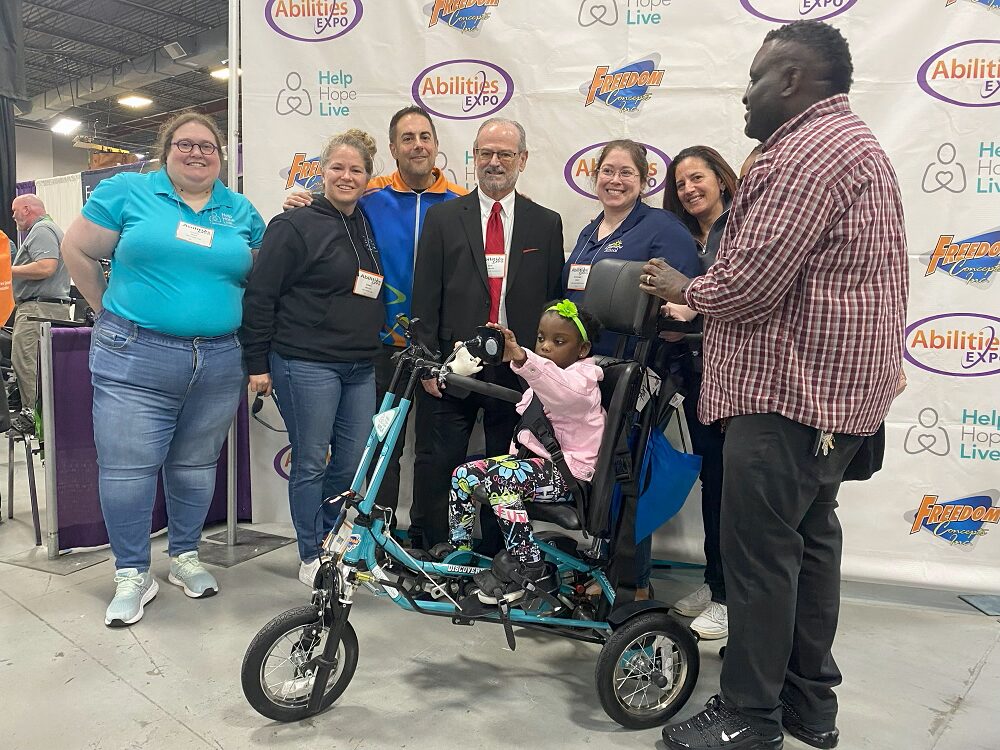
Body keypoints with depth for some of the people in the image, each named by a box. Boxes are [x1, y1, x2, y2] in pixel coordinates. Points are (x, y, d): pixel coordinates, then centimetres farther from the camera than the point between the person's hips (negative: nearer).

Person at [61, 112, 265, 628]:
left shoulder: (242, 212, 11)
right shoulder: (127, 191, 2)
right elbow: (77, 251, 7)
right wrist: (111, 312, 8)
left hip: (219, 363, 3)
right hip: (135, 358, -2)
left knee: (196, 465, 13)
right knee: (126, 467, 0)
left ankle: (185, 558, 31)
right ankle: (132, 576, 16)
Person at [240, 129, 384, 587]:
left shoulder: (368, 227, 15)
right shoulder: (294, 226, -5)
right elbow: (260, 296, -8)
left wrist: (375, 349, 19)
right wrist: (257, 364, -9)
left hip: (360, 368, 6)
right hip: (306, 365, -6)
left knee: (354, 462, 10)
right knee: (311, 463, 3)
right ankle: (311, 558, 18)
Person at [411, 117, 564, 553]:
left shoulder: (546, 224, 8)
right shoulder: (442, 217, 5)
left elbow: (555, 299, 7)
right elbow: (425, 295, 1)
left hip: (518, 369, 1)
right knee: (436, 465, 3)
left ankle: (497, 561, 25)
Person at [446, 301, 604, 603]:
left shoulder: (582, 379, -11)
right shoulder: (541, 378, 18)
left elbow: (562, 387, -39)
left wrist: (520, 357, -55)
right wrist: (514, 456, 10)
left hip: (569, 472, -9)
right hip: (534, 459, 9)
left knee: (498, 478, -32)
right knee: (463, 475, -4)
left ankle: (529, 569, -20)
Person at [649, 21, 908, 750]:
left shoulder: (810, 151, -16)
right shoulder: (851, 142, 20)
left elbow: (751, 283, -22)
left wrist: (685, 290, -3)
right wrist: (703, 302, 12)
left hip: (791, 389, -11)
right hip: (832, 384, 11)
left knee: (759, 552, -2)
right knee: (809, 539, 16)